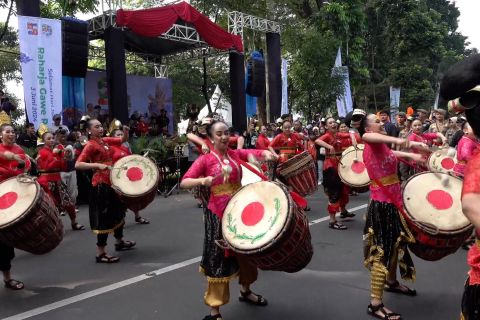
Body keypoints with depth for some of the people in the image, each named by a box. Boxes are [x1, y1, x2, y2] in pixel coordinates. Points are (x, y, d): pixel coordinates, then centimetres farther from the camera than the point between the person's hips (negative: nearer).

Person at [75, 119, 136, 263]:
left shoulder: (106, 141, 8)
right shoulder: (90, 145, -15)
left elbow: (122, 140, 18)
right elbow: (77, 165, -24)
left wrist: (125, 132, -4)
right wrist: (97, 165, -34)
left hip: (112, 181, 9)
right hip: (101, 184, -9)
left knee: (118, 211, 22)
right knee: (104, 217, -5)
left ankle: (120, 242, 40)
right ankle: (100, 253, 4)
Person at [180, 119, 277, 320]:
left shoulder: (237, 154, 5)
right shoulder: (205, 159, -8)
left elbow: (258, 153, -5)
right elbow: (184, 182, -15)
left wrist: (267, 154, -28)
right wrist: (202, 180, -33)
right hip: (218, 214, -5)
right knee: (219, 259, -1)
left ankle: (245, 291, 44)